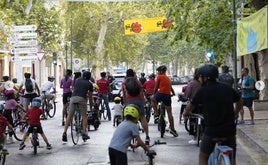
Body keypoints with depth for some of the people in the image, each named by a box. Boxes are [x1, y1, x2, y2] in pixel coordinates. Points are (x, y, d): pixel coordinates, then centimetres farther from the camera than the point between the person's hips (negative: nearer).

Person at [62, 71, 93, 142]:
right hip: (82, 99, -2)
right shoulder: (89, 84, 16)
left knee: (69, 115, 6)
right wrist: (91, 107, 30)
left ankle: (64, 132, -3)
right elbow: (90, 97, 19)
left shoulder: (77, 80, 24)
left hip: (73, 97, 2)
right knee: (84, 116, 8)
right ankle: (84, 133, 3)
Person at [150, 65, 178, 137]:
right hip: (168, 95, 5)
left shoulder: (159, 77, 4)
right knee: (169, 112, 7)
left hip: (161, 94, -5)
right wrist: (173, 93, 37)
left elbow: (156, 87, 5)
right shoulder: (168, 78, 21)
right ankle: (172, 129, 5)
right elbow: (171, 88, 23)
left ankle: (156, 115, 14)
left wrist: (154, 94, 18)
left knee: (152, 98, 26)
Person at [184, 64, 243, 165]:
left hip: (212, 131, -3)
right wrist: (235, 113, 38)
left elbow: (190, 106, 6)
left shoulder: (203, 91, -7)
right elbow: (240, 102, 21)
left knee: (203, 157, 15)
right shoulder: (228, 89, 5)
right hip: (229, 130, 4)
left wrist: (186, 113, 28)